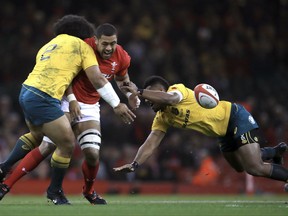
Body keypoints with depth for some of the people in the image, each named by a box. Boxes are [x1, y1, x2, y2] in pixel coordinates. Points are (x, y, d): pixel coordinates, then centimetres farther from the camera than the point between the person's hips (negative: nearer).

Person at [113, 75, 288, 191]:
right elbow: (151, 144, -7)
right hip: (225, 132, 9)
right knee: (240, 167, 25)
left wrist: (140, 93, -48)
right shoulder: (162, 119, 1)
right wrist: (135, 164, -22)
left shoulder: (177, 89, -21)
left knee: (255, 168, -20)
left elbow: (170, 98, -47)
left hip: (236, 117, -9)